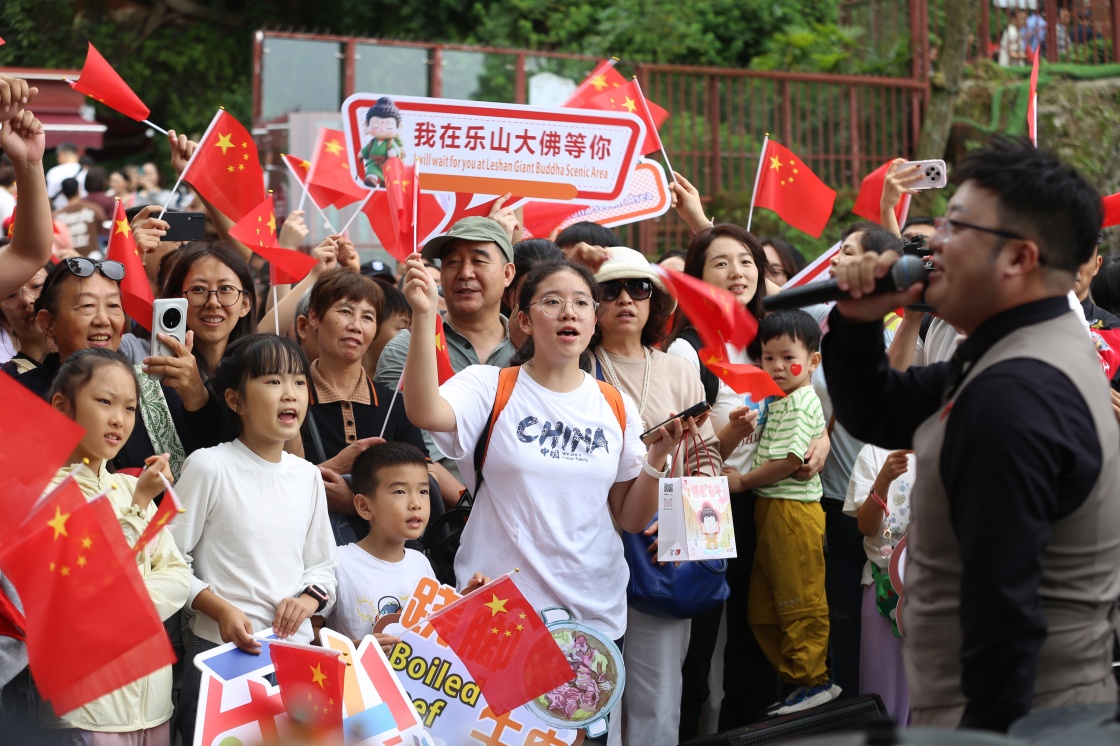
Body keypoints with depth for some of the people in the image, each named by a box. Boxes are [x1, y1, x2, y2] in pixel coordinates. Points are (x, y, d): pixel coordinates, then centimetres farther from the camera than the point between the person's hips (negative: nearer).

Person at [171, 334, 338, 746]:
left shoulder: (307, 476, 8)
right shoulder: (209, 467, -9)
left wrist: (309, 598, -5)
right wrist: (220, 609, -18)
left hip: (296, 648, 5)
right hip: (221, 648, -5)